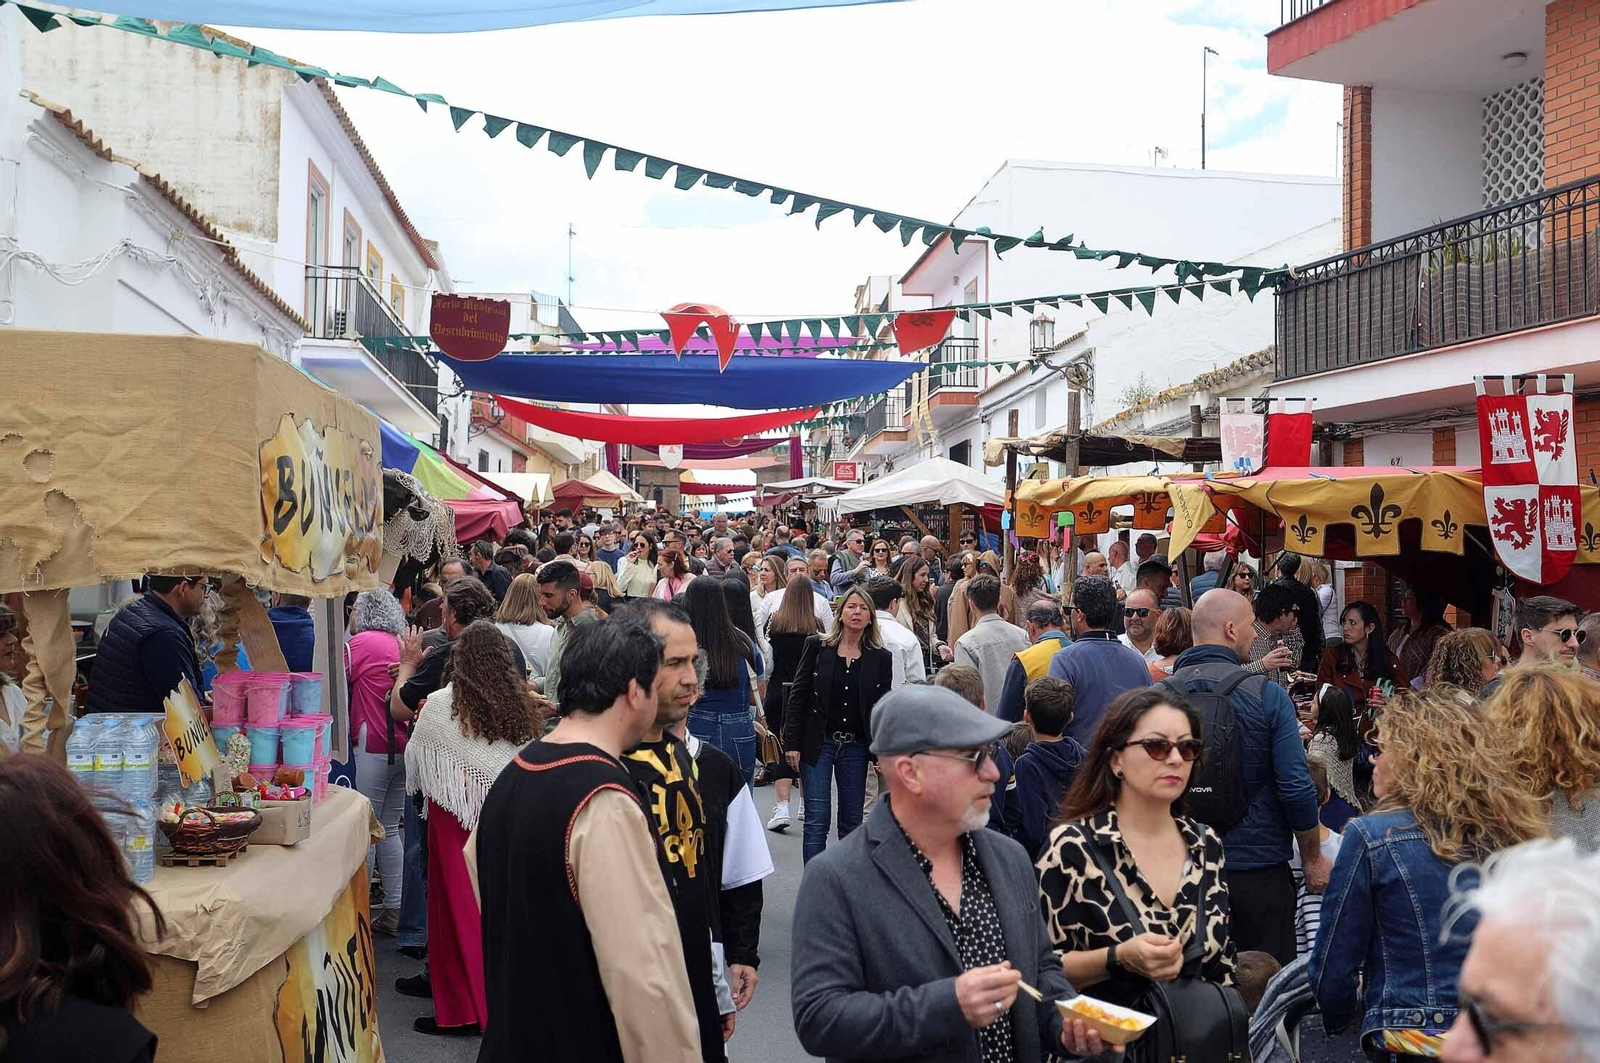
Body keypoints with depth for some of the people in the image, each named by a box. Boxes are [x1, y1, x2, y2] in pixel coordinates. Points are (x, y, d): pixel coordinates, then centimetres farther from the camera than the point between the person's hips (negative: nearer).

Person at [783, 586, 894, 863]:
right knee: (817, 821, -5)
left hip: (856, 747, 2)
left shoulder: (881, 658, 4)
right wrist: (791, 743, -6)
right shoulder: (817, 646, 0)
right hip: (818, 744, -2)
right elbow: (798, 695, -1)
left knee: (852, 822, 8)